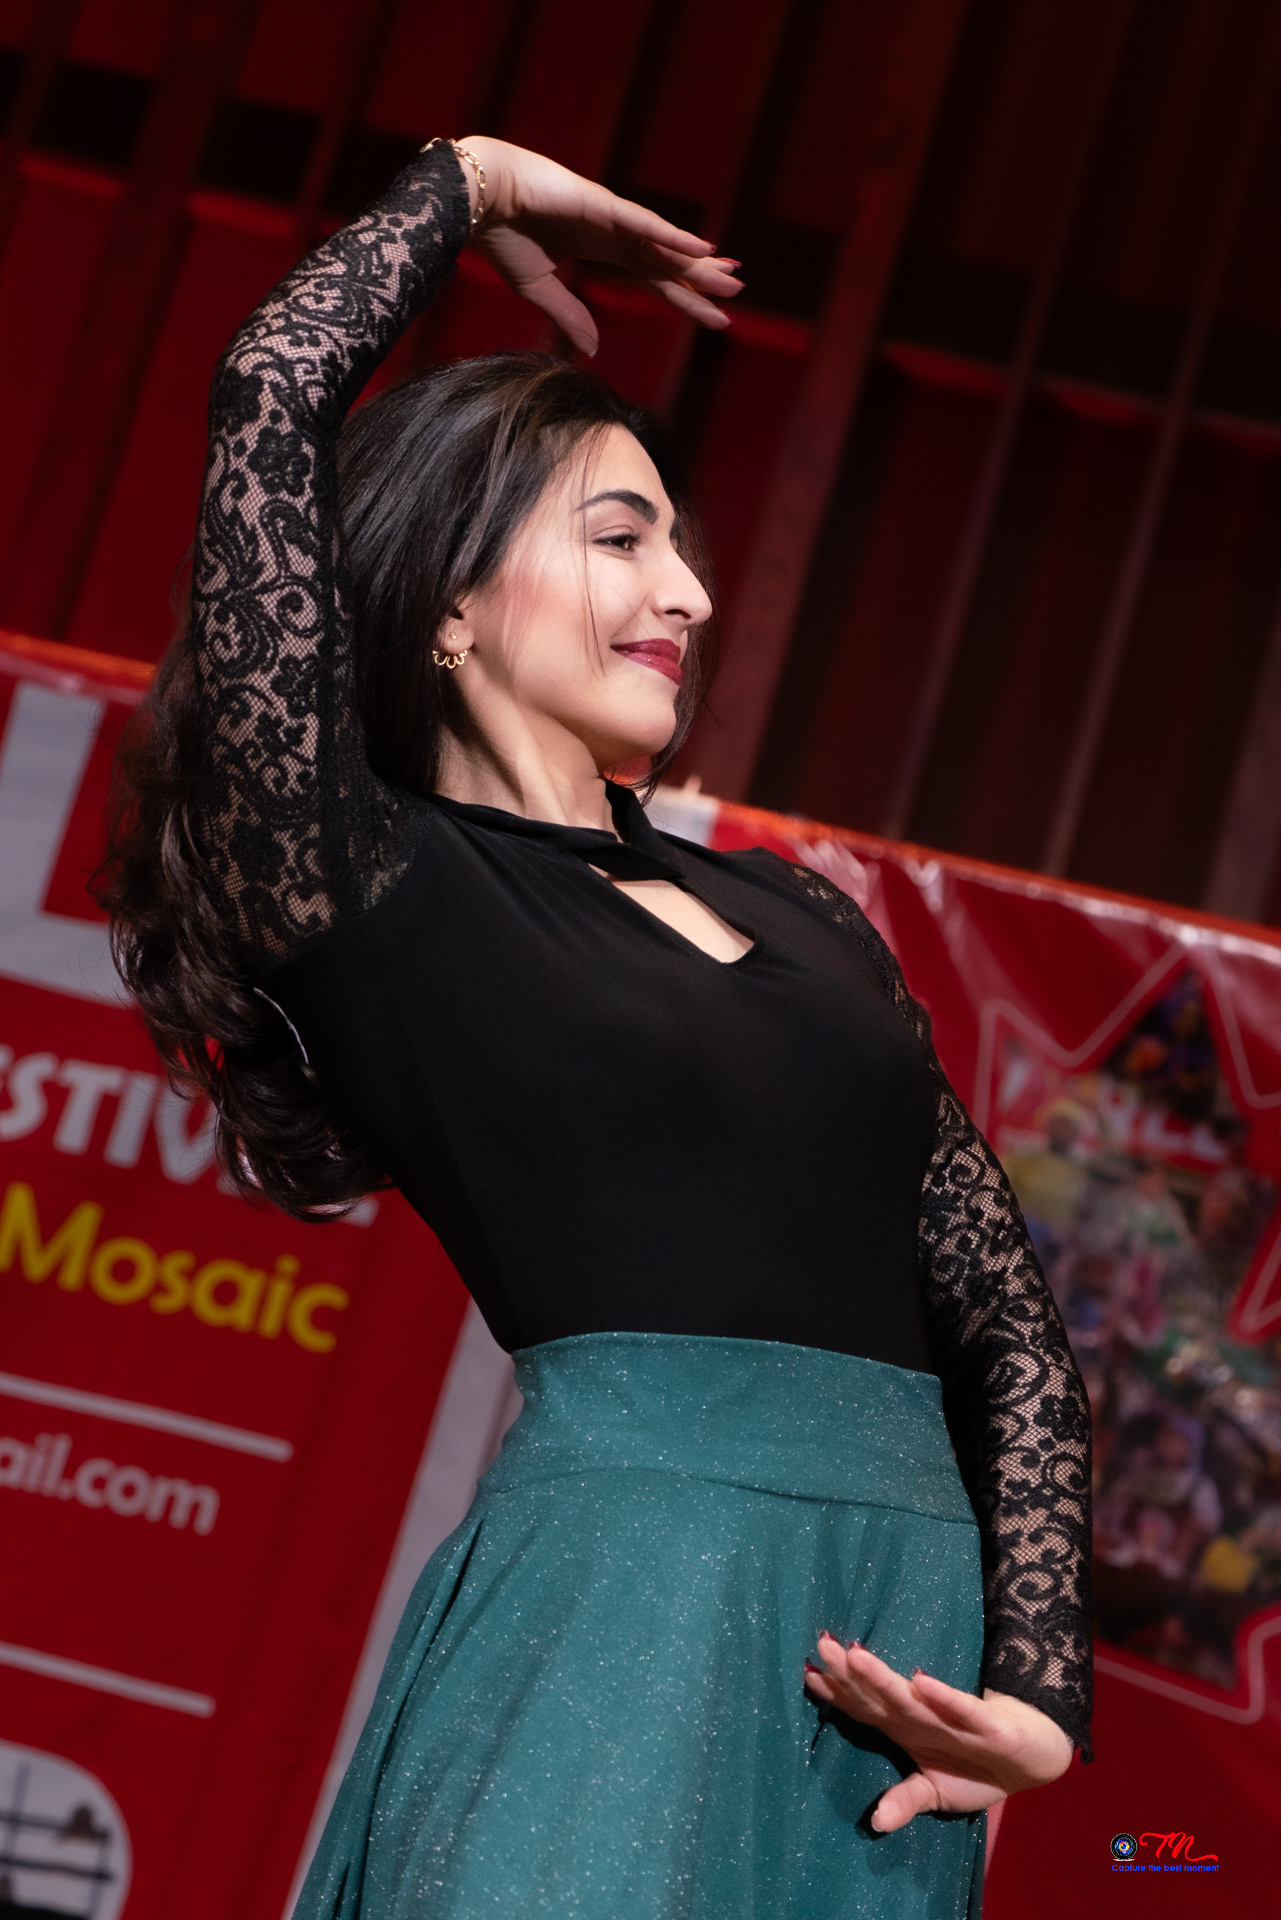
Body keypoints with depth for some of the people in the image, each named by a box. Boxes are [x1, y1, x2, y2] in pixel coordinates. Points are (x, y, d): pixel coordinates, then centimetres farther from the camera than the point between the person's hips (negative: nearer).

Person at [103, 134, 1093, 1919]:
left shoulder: (796, 911, 19)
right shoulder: (368, 889, 2)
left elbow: (1008, 1312, 15)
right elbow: (273, 400, -5)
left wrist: (1039, 1687, 2)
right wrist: (470, 186, 12)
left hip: (902, 1631, 6)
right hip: (627, 1595, -5)